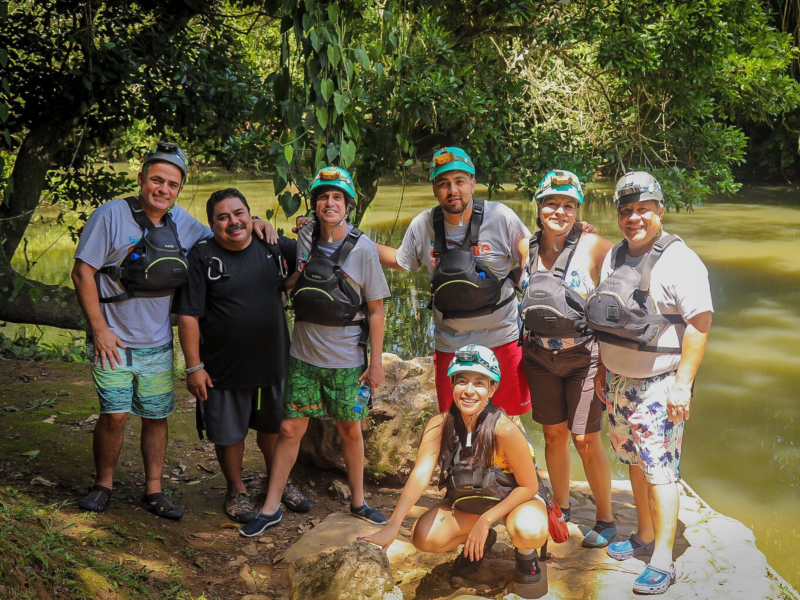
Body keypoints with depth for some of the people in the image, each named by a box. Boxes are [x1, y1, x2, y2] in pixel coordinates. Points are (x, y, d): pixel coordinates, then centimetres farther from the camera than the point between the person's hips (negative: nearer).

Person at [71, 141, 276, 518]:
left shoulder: (180, 222, 5)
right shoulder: (111, 215, -10)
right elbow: (82, 272, -9)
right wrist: (99, 330, -13)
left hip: (158, 344, 5)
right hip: (113, 341, -5)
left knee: (157, 416, 9)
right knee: (115, 414, -8)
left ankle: (153, 491, 22)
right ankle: (103, 484, 15)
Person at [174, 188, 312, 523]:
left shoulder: (273, 247, -1)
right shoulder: (201, 257, -11)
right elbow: (188, 316, -12)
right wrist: (194, 367, -15)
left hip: (273, 361, 3)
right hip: (223, 368, -3)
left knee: (273, 427, 20)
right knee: (229, 433, 12)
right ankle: (236, 491, 35)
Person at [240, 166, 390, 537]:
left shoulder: (363, 248, -9)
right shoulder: (305, 237, -1)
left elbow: (376, 310, -5)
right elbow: (292, 287, 19)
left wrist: (376, 362, -6)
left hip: (347, 359, -2)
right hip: (303, 355, 2)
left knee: (350, 429, 12)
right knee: (290, 428, 4)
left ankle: (358, 502, 29)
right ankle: (271, 507, 15)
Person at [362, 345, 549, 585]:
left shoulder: (504, 430, -31)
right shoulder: (440, 425, -21)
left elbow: (529, 486, -20)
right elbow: (420, 475, -32)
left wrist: (486, 520, -24)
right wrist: (391, 527, -45)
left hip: (514, 499, -4)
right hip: (468, 503, 4)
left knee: (529, 531, -36)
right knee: (424, 537, -18)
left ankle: (525, 553, 4)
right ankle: (480, 541, 13)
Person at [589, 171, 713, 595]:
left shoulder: (680, 261, -13)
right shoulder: (614, 256, 10)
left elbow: (700, 324, -16)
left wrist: (682, 383, -20)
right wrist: (602, 368, 16)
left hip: (658, 383, -7)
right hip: (618, 380, 7)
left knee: (660, 468, -5)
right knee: (634, 460, 16)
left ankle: (662, 561, 3)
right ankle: (644, 536, 31)